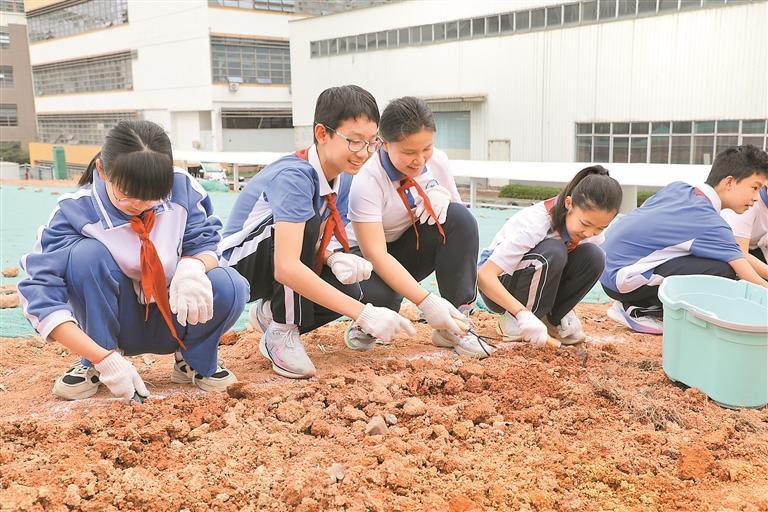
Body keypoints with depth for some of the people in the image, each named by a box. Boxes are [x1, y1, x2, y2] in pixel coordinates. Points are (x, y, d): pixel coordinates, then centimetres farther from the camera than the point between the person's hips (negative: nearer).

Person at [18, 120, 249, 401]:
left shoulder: (182, 189, -16)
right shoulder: (75, 211, -22)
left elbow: (206, 241, -6)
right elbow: (42, 293, -26)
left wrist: (193, 266, -34)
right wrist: (104, 358, -35)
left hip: (173, 321, 1)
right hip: (116, 325, -1)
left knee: (229, 286, -29)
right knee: (87, 253, -29)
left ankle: (195, 362, 2)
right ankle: (92, 366, -10)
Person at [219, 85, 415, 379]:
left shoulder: (343, 179, -5)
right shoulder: (294, 176, -31)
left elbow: (315, 245, 1)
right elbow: (286, 267, -42)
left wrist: (336, 259, -25)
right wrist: (364, 314, -46)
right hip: (241, 264, -7)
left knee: (348, 288, -17)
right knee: (307, 222, -33)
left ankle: (271, 312, 8)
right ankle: (282, 333, -19)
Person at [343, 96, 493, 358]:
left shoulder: (437, 162, -10)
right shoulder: (367, 180, -27)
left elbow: (459, 222, 3)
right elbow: (375, 254, -33)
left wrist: (444, 197, -22)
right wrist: (427, 302, -42)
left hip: (410, 248, 5)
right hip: (365, 257, -5)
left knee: (461, 218, -24)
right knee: (376, 295, -40)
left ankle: (453, 327, -17)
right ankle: (367, 327, 1)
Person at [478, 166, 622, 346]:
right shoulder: (535, 224, -33)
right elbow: (484, 275, -38)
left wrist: (568, 309, -13)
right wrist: (523, 314, -48)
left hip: (539, 283, 6)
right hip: (499, 285, -5)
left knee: (593, 256, -20)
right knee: (553, 252, -34)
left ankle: (555, 317, -4)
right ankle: (514, 323, -17)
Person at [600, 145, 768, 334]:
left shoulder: (676, 187, 5)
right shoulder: (711, 224, -16)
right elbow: (753, 282, -17)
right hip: (623, 279, -9)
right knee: (723, 272, -17)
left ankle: (634, 305, 11)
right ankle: (640, 312, -4)